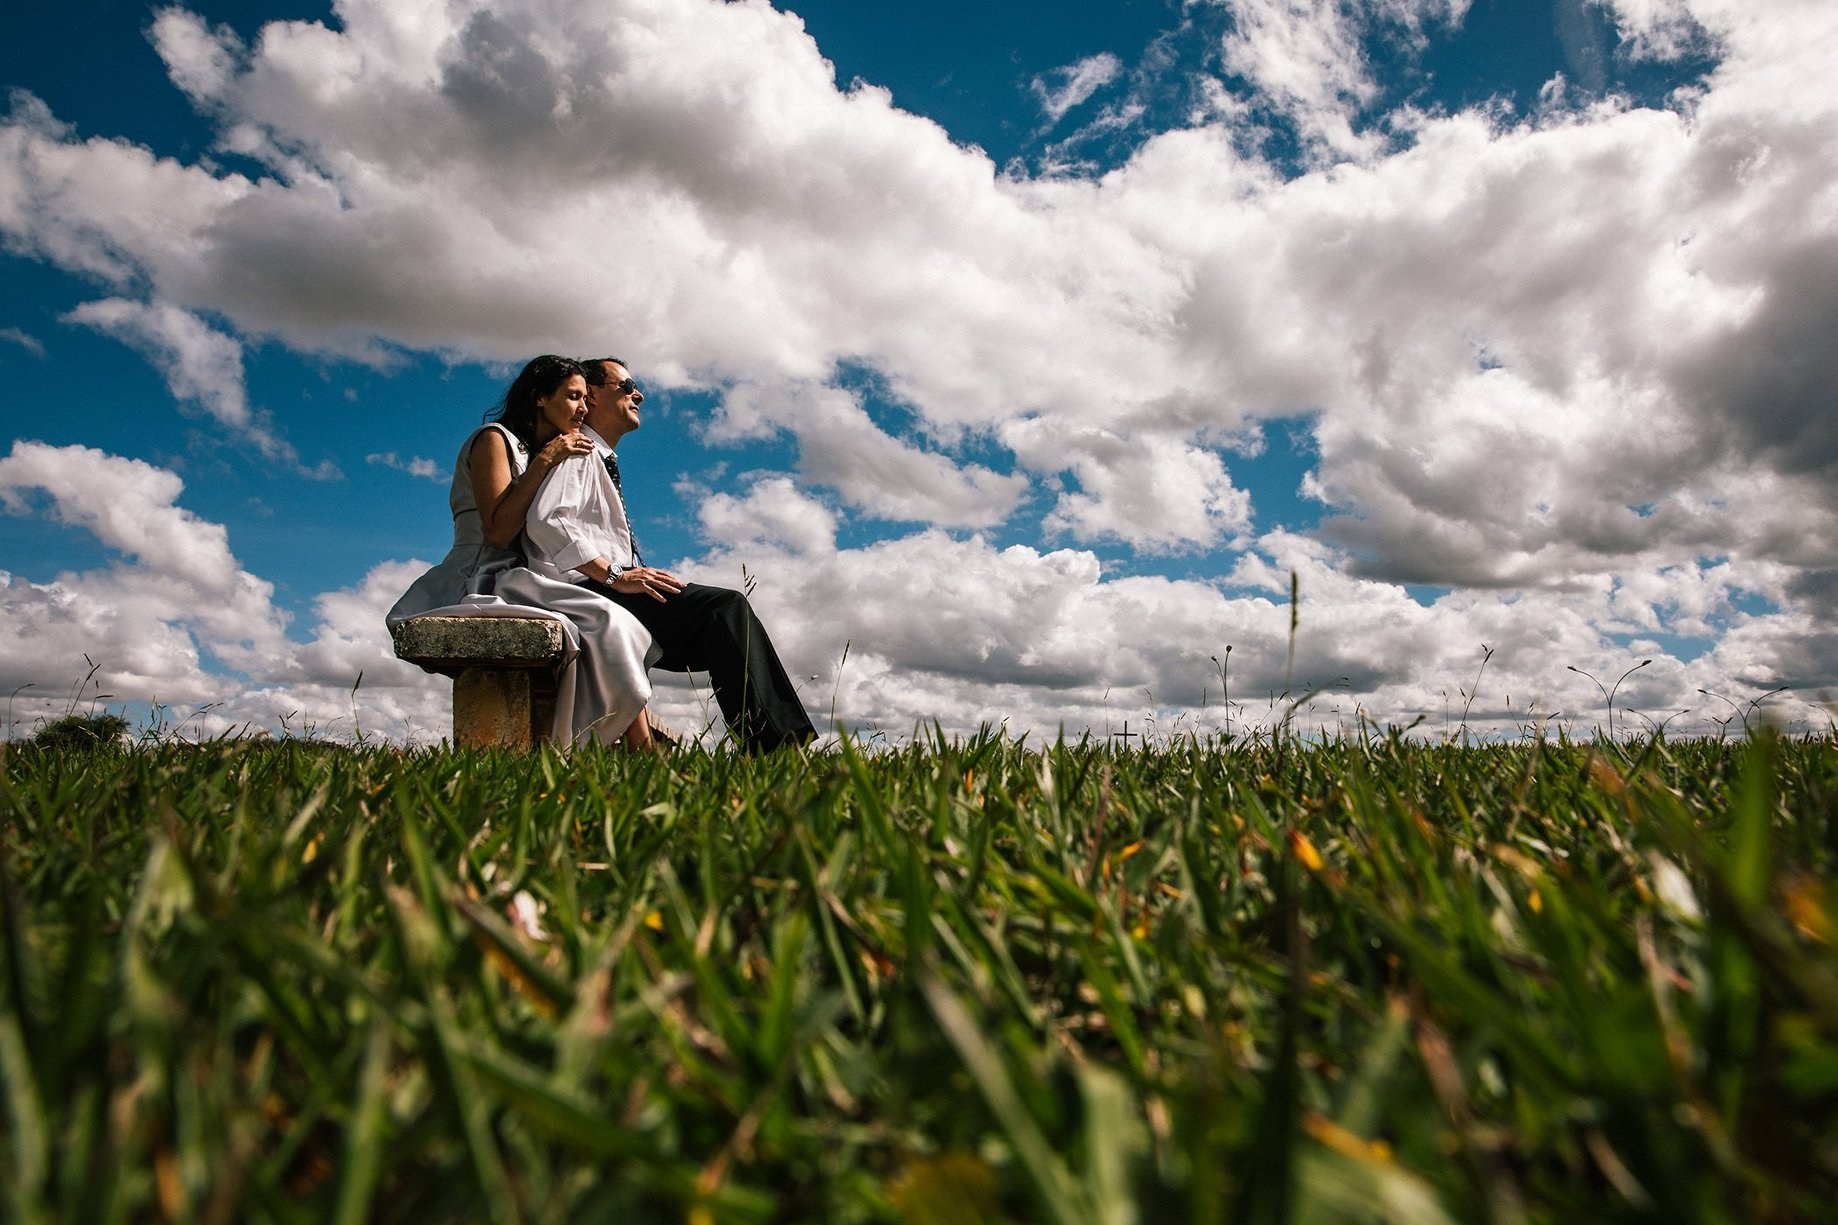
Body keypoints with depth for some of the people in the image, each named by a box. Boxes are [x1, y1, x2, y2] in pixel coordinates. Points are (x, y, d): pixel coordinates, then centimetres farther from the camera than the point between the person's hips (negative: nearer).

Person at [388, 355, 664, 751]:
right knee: (606, 620, -27)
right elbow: (499, 532, -16)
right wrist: (544, 461, -12)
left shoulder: (544, 454, 24)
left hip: (515, 582, 9)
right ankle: (646, 756, -28)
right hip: (485, 582, -8)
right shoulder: (494, 439, -1)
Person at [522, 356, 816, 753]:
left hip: (612, 591, 9)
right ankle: (770, 743, -29)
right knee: (726, 605, -20)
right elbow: (545, 521, -18)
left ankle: (788, 744, -12)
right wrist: (615, 574, -23)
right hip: (588, 593, -9)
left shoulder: (603, 463, 30)